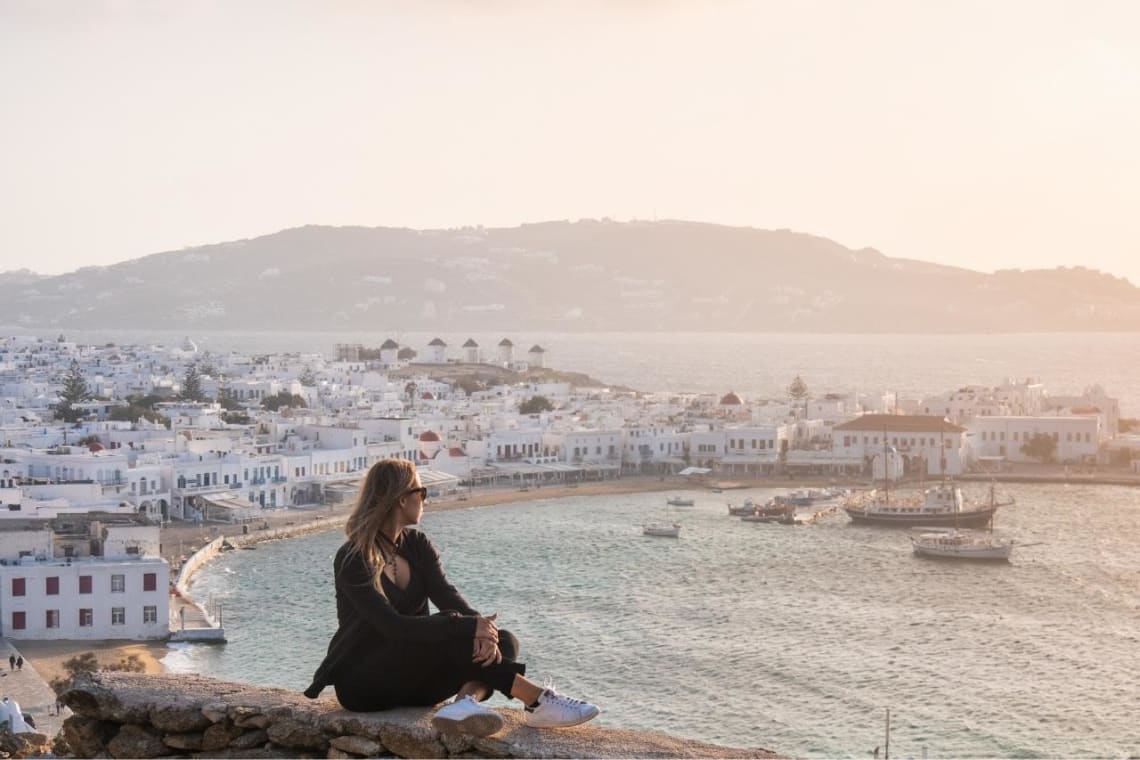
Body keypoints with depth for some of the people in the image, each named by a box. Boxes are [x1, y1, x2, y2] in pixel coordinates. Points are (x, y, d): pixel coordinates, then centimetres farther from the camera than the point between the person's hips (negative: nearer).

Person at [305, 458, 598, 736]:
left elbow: (447, 595, -9)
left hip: (409, 680, 7)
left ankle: (467, 700, -40)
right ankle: (538, 702, -29)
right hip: (362, 683, -7)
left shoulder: (417, 545, 6)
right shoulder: (352, 560, -16)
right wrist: (467, 627, -34)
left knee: (504, 641, -11)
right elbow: (391, 624, -28)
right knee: (451, 637, -30)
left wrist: (481, 627, -31)